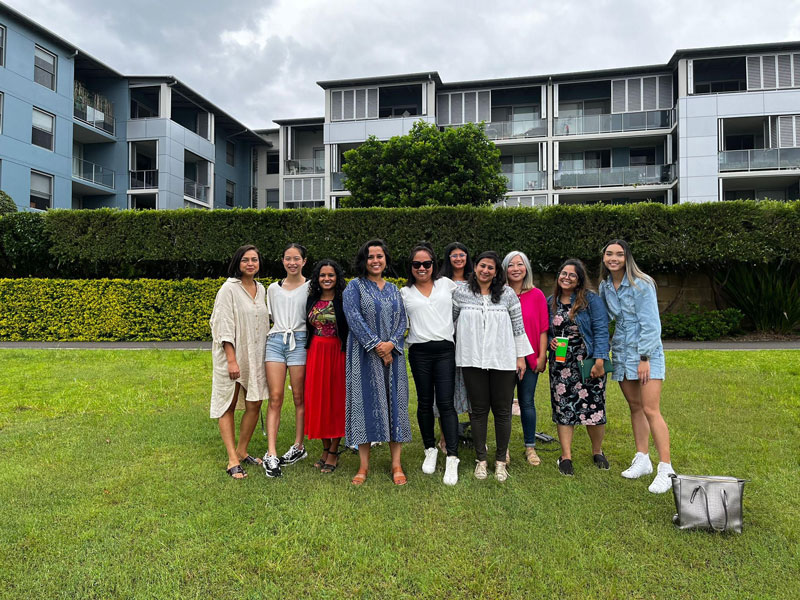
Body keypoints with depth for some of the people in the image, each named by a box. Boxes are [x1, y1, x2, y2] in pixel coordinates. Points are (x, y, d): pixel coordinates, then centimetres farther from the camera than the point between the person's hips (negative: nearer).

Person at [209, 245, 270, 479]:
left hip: (254, 356, 6)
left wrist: (265, 354, 14)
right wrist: (232, 360, -19)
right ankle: (233, 460, 2)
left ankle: (242, 451, 21)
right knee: (228, 405, 1)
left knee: (254, 405, 6)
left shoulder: (261, 289, 10)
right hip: (231, 356, -6)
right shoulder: (229, 289, -9)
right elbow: (225, 327, -14)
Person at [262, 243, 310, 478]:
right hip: (275, 341, 2)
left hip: (300, 341, -2)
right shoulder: (273, 288, 14)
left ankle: (298, 447, 17)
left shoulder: (311, 287, 5)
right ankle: (271, 454, -8)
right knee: (275, 398, -5)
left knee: (300, 397, 3)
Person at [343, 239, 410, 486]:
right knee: (365, 402, -2)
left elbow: (402, 320, 8)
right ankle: (364, 465, 6)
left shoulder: (393, 289, 15)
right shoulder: (355, 287, 3)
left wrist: (391, 343, -11)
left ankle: (396, 465, 8)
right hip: (365, 355, -3)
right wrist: (376, 346, -15)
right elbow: (354, 317, -9)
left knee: (395, 403, 2)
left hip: (392, 354, 3)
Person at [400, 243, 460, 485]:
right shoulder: (405, 293, 9)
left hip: (445, 350, -1)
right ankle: (430, 450, 24)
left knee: (445, 403, -7)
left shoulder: (447, 284, 9)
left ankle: (452, 458, -4)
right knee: (425, 403, 8)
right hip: (419, 352, 1)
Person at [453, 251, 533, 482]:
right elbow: (450, 321, 13)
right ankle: (481, 460, 20)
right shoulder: (461, 293, 4)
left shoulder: (507, 294, 4)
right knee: (478, 410, 7)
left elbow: (518, 326, 6)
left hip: (503, 360, 0)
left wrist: (520, 356, 5)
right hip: (473, 360, 0)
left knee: (502, 410, 5)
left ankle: (500, 460, 19)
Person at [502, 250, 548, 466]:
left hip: (529, 358, 0)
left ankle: (530, 447, 20)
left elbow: (543, 328, 2)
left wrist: (542, 356, -3)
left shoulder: (537, 295, 1)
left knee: (527, 402, 7)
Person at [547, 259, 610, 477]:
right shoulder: (550, 302, 9)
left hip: (588, 362, -3)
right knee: (563, 408, 1)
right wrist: (550, 342, -3)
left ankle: (597, 451, 23)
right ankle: (566, 456, 10)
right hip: (561, 364, 3)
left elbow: (601, 331, -8)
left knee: (593, 406, 0)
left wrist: (599, 361, -15)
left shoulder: (591, 299, -3)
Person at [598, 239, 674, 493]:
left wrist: (644, 358, -16)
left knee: (651, 410, -10)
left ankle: (666, 470, -5)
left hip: (646, 351, -6)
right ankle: (642, 460, 21)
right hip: (621, 351, 6)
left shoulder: (641, 284, -12)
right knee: (635, 407, 11)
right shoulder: (605, 286, 7)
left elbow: (650, 324, -14)